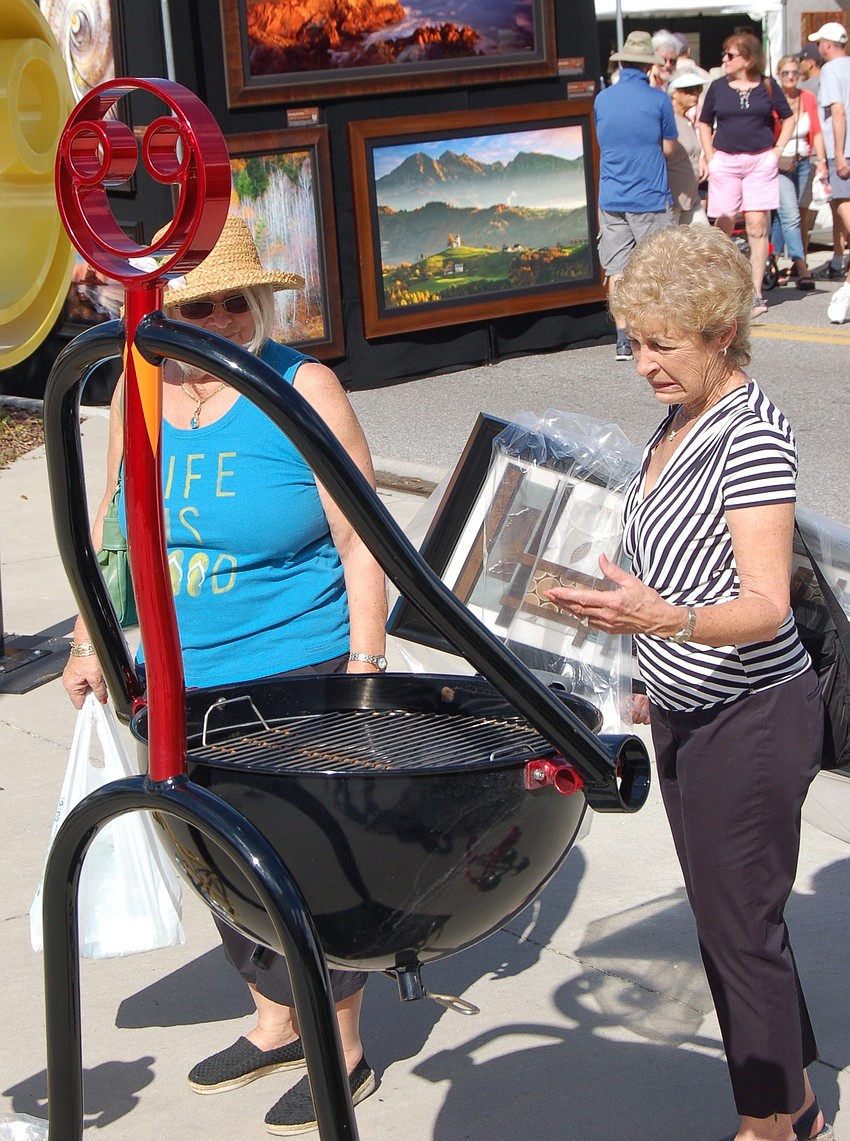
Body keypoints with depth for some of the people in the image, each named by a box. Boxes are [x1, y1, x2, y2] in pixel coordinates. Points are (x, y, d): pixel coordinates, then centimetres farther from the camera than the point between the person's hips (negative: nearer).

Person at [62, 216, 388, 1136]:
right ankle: (275, 1025, 35)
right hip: (174, 682, 5)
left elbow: (360, 543, -9)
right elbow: (112, 526, 16)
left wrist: (365, 667, -13)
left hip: (296, 678, -5)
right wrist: (91, 639, 15)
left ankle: (342, 1051, 20)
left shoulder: (301, 388, -11)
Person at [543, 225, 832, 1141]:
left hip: (750, 722, -9)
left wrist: (663, 619, -45)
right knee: (728, 917, 17)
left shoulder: (754, 436, -20)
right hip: (686, 715, 9)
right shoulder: (676, 420, 8)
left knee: (740, 926, 1)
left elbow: (766, 608, -28)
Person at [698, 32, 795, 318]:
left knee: (757, 225, -6)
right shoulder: (718, 87, 5)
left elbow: (788, 117, 14)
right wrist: (710, 158, 5)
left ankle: (756, 293, -4)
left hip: (761, 161, -1)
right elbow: (705, 124, 16)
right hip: (725, 162, 1)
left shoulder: (767, 86, 2)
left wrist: (778, 149, 4)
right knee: (724, 225, 1)